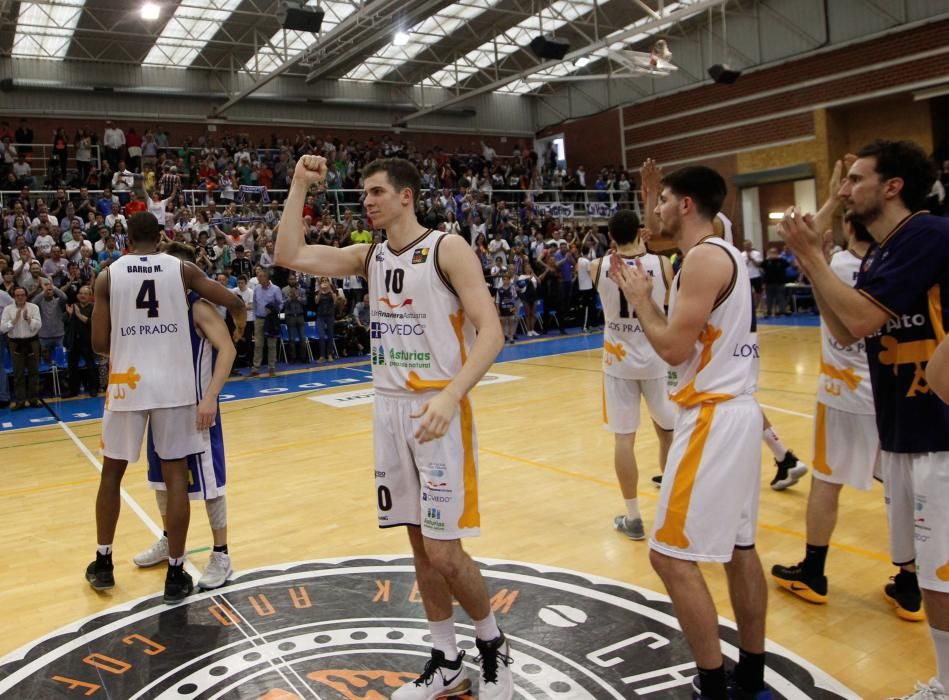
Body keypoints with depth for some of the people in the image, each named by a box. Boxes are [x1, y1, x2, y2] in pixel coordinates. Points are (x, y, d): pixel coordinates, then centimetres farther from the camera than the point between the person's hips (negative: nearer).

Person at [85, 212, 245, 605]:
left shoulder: (107, 276, 3)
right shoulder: (182, 269, 2)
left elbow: (99, 344, 1)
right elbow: (234, 303, 1)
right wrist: (239, 325, 24)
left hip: (127, 384, 1)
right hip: (174, 385, -1)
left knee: (112, 473, 19)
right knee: (176, 476, 5)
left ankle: (103, 564, 29)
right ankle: (175, 575, 9)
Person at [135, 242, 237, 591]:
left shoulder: (199, 307, -14)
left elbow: (227, 349, -25)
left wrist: (210, 398, -32)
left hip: (195, 405, -8)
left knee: (208, 479, -1)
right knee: (162, 475, 18)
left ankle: (221, 555, 10)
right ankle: (169, 540, 38)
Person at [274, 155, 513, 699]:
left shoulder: (448, 249, -10)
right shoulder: (369, 257, 9)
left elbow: (491, 333, -17)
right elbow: (289, 256, 5)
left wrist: (450, 396, -29)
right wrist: (300, 187, -1)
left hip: (439, 410, -6)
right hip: (390, 408, 6)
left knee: (444, 550, -6)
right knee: (421, 543, 12)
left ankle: (494, 646, 21)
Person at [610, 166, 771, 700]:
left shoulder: (704, 257, -16)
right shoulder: (725, 254, 15)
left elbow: (674, 348, -20)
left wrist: (640, 299, -5)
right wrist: (641, 294, 14)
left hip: (714, 416, -11)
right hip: (737, 410, 11)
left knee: (672, 554, -4)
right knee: (739, 546, 16)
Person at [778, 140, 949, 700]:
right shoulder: (879, 254, 12)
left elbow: (863, 319, -23)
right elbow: (844, 334, 11)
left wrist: (812, 254, -14)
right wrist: (812, 261, 4)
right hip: (902, 429, 9)